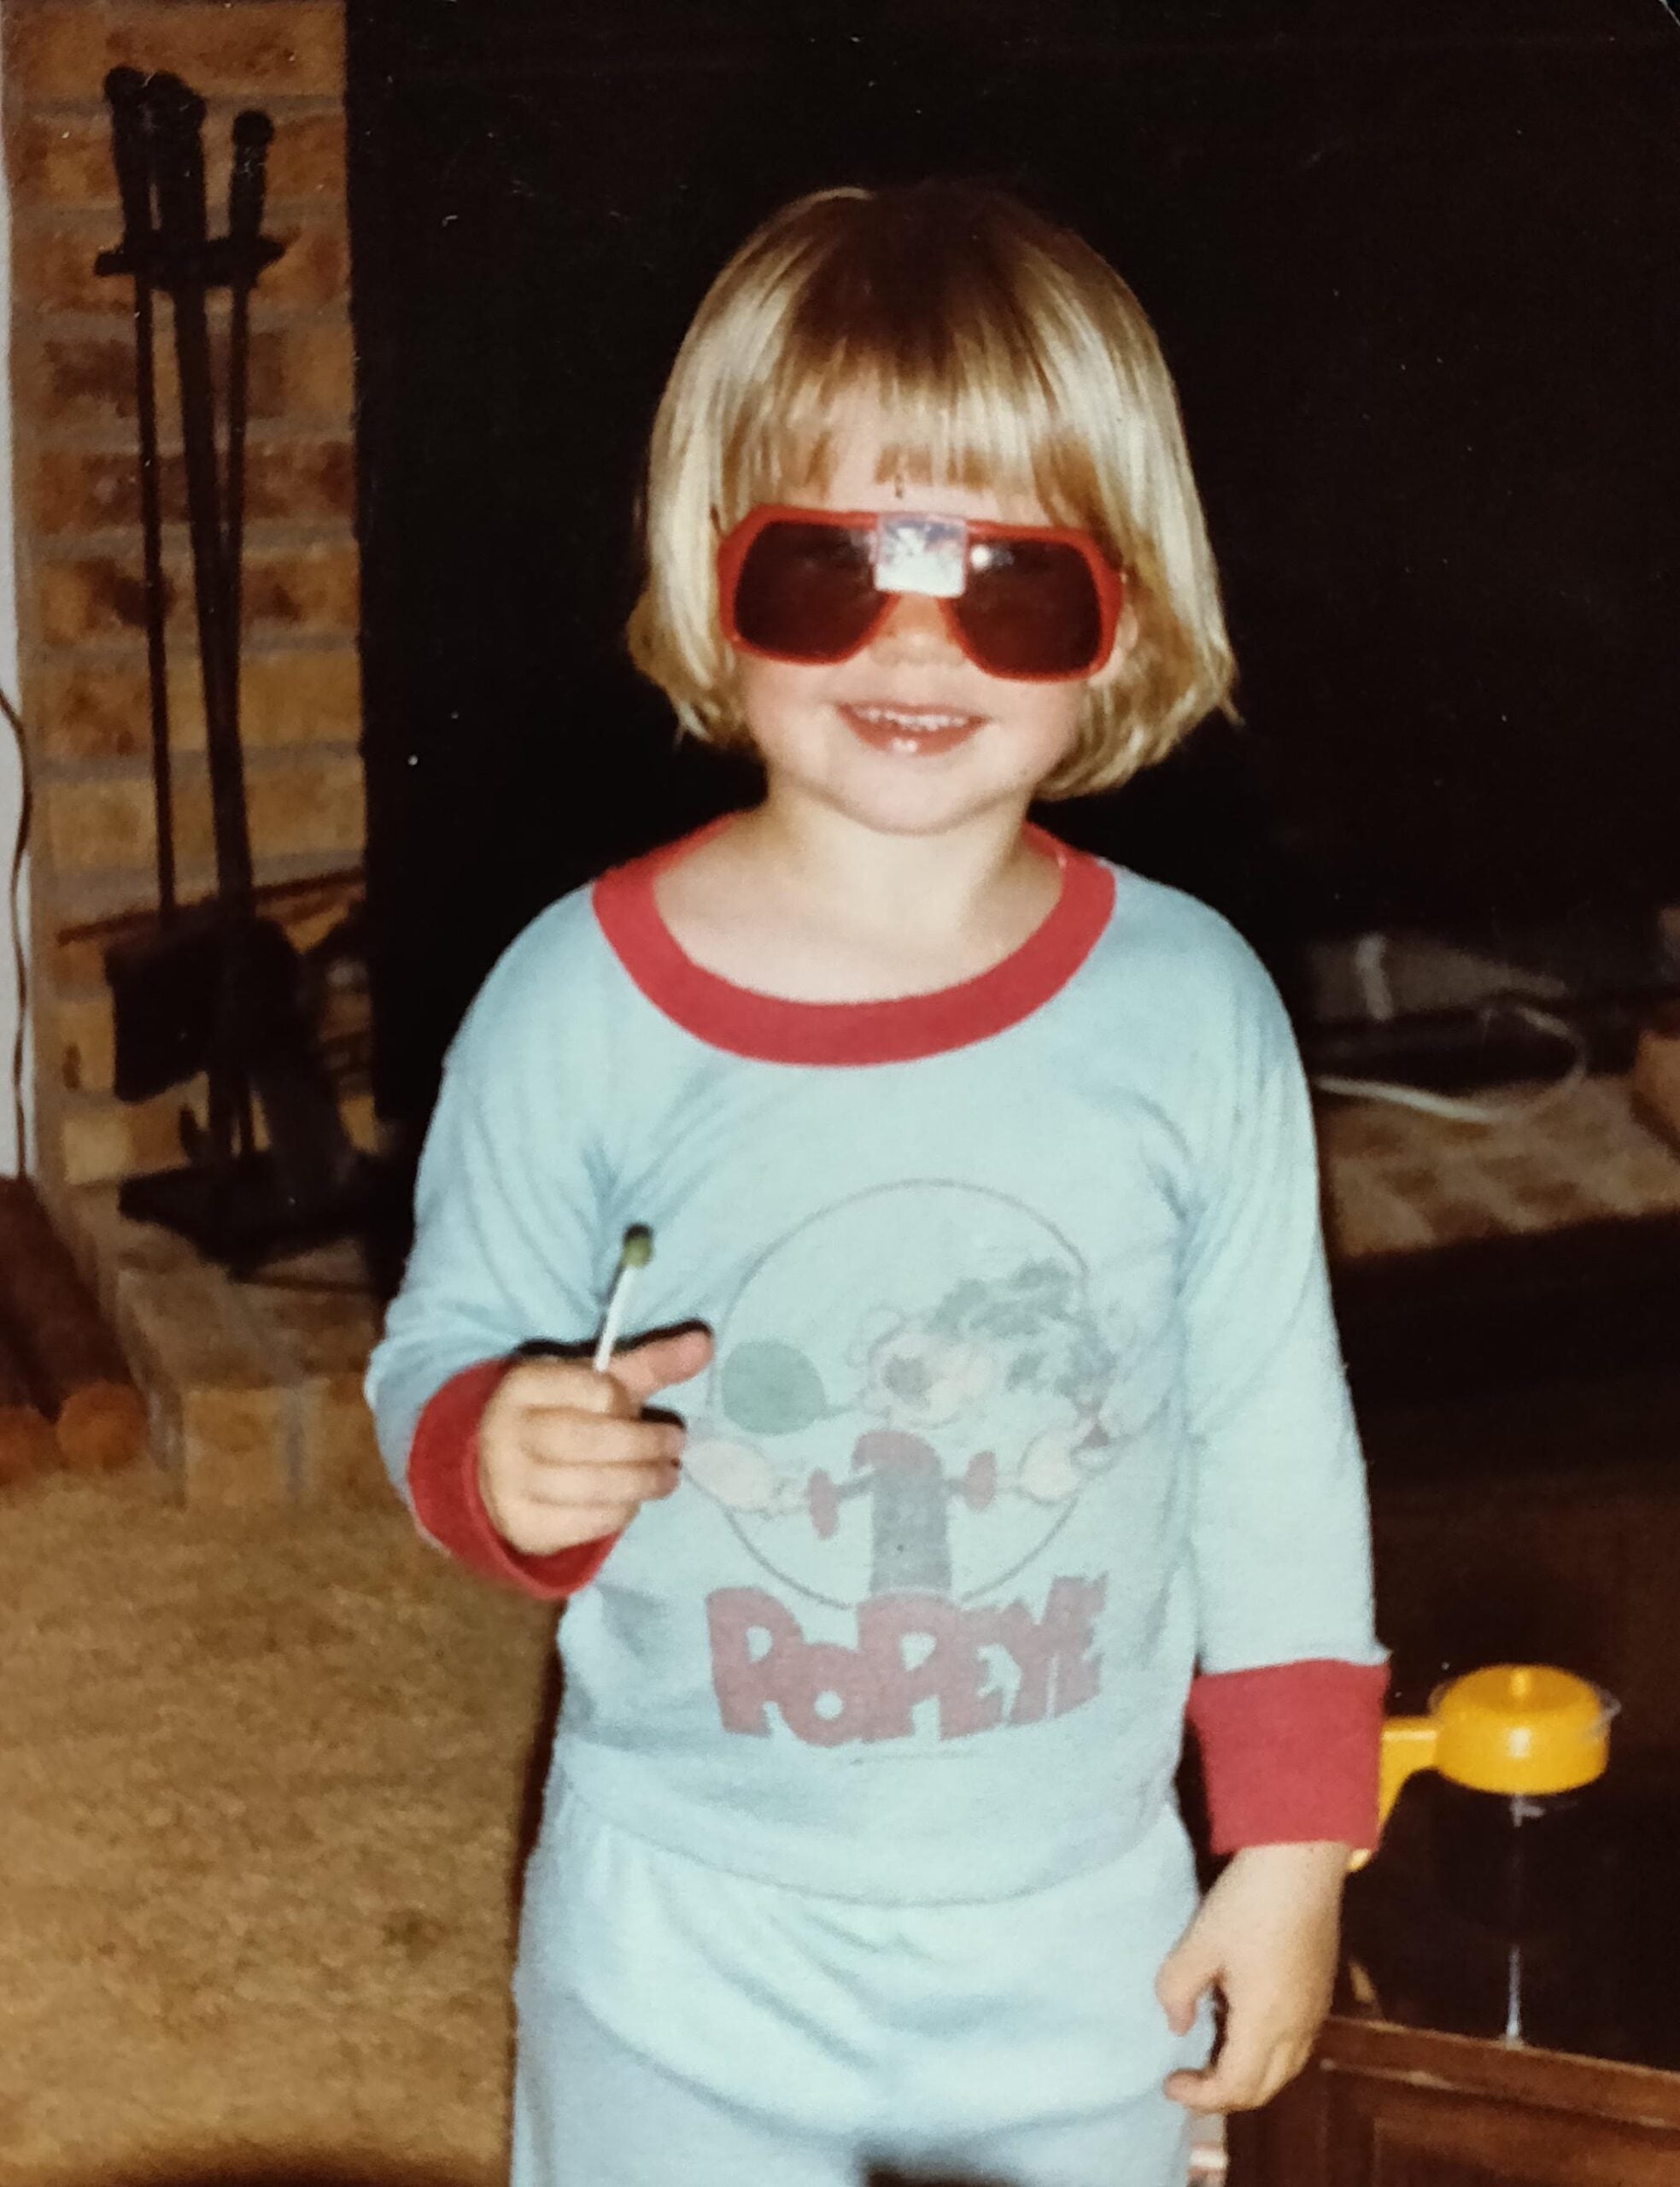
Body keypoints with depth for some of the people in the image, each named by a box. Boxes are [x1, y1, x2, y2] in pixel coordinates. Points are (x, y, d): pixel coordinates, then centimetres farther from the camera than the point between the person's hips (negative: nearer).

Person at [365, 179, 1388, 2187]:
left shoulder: (1193, 1009, -8)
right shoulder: (578, 1004, -13)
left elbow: (1276, 1459, 1)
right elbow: (436, 1360, -2)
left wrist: (1295, 1847, 4)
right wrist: (499, 1456, -25)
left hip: (1085, 1949, 1)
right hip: (689, 1957, -1)